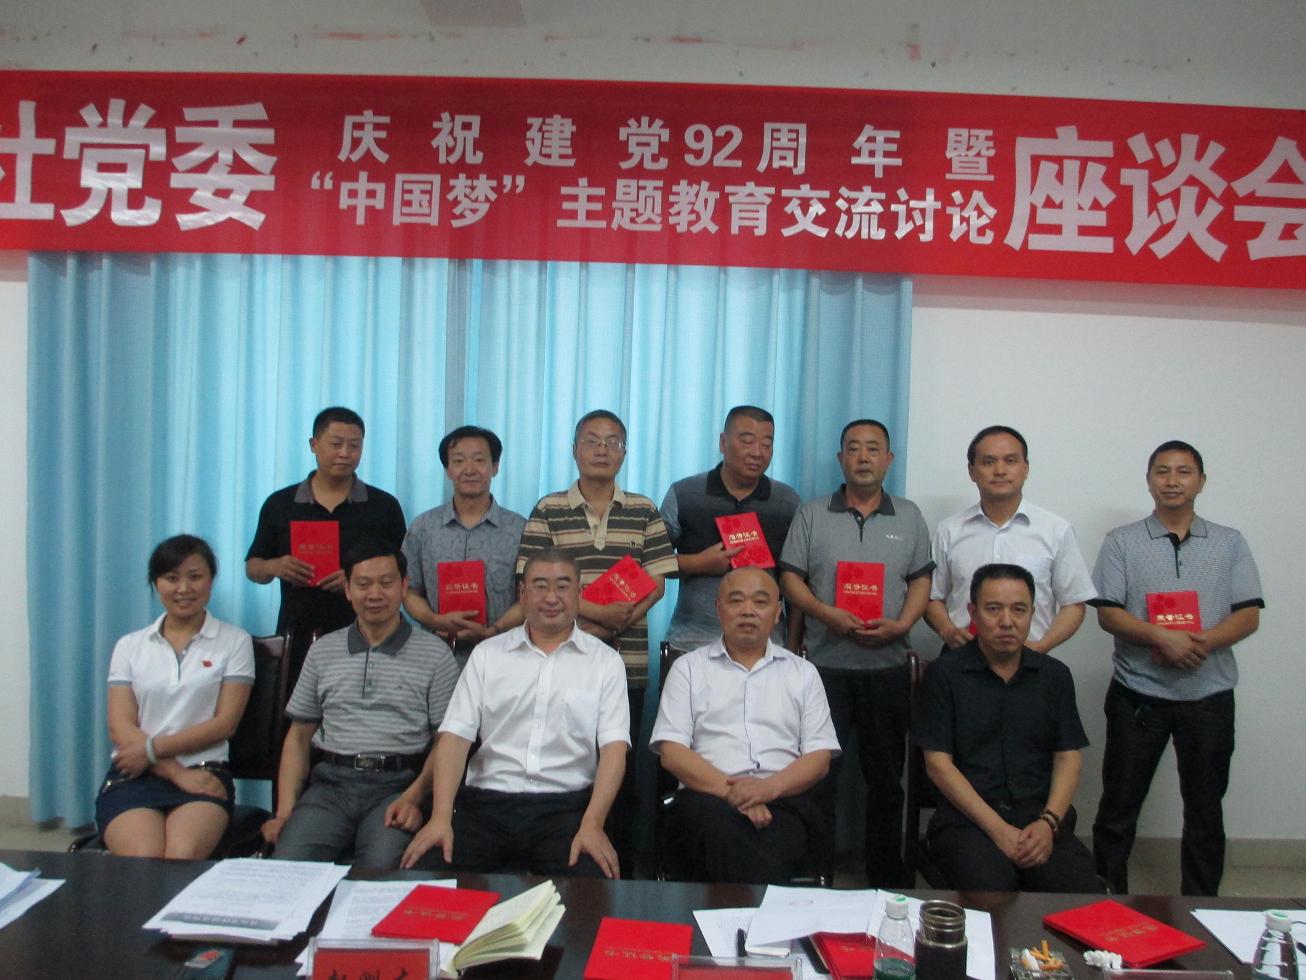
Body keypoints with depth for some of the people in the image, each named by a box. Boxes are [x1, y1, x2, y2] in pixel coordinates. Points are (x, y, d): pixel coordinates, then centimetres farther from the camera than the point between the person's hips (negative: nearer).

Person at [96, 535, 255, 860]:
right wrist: (177, 773, -9)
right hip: (134, 775, 1)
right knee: (144, 859, -29)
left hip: (204, 773, -1)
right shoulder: (130, 646, 14)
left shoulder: (234, 641, 9)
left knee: (183, 856, -31)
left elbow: (225, 723, 2)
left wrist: (152, 748, -8)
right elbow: (121, 728, 4)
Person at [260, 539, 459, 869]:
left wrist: (414, 797, -14)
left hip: (397, 786, -2)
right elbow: (299, 736, 17)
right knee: (288, 863, -26)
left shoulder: (434, 654, 6)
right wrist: (285, 811, 4)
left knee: (380, 868, -30)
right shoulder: (323, 651, 17)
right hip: (330, 783, 3)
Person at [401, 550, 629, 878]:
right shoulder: (487, 653, 12)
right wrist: (441, 817, -10)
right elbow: (455, 735, 4)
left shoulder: (605, 661, 8)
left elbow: (614, 747, -1)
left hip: (566, 805, -1)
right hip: (486, 803, 2)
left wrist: (592, 824, -17)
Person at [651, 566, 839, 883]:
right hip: (709, 795, 0)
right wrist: (730, 790, -13)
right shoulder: (688, 667, 16)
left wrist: (769, 787, -11)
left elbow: (819, 759, 11)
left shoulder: (802, 673, 21)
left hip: (784, 796, 0)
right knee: (719, 823, -37)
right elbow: (672, 752, 4)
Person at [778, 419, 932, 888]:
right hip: (825, 665, -1)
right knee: (817, 775, 0)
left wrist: (900, 625, -10)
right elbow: (790, 577, 1)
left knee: (885, 777, 10)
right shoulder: (812, 515, 6)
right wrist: (828, 614, -15)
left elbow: (922, 580, 7)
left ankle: (887, 880, 22)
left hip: (888, 667, 2)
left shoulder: (909, 517, 10)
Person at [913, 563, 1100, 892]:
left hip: (1041, 819, 3)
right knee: (990, 890, -33)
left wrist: (1048, 822, -8)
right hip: (967, 819, -3)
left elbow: (1068, 757, 11)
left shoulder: (1055, 675, 14)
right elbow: (938, 763, -3)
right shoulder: (944, 673, 2)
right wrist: (998, 829, -12)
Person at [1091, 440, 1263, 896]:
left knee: (1205, 806, 12)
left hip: (1209, 693, 2)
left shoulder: (1230, 543, 8)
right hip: (1139, 694, -1)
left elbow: (1248, 615, 0)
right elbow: (1108, 614, -5)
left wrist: (1204, 642, -19)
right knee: (1119, 804, 5)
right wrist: (1164, 638, -21)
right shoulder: (1122, 543, 3)